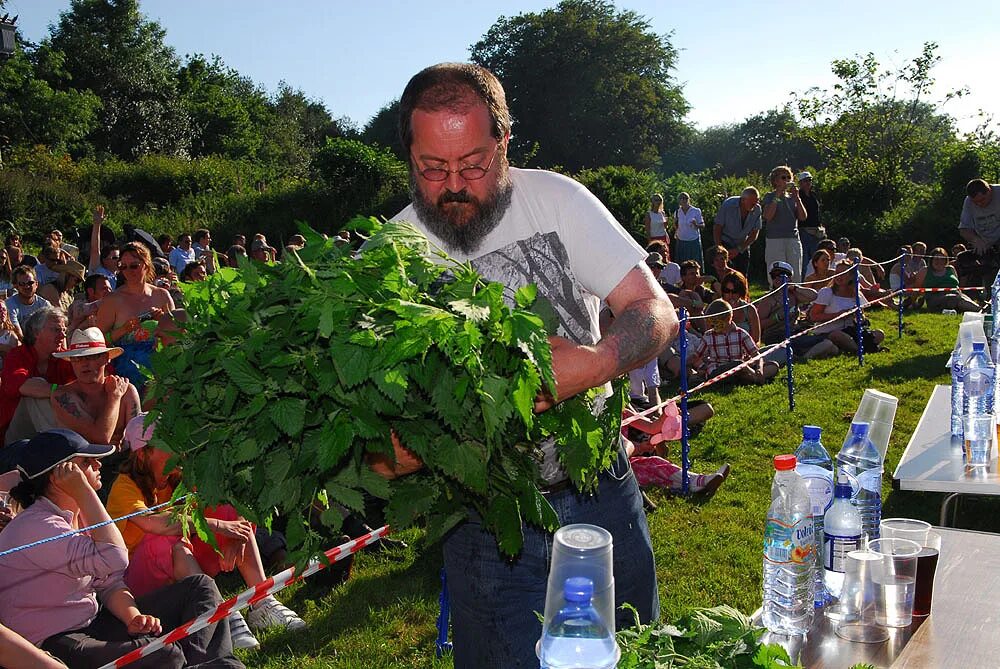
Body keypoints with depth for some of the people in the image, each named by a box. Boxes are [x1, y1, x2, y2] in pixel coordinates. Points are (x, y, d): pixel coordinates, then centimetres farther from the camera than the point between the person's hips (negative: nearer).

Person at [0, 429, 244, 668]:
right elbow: (113, 559, -33)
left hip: (93, 622, 10)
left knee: (199, 586, 2)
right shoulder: (34, 527, -21)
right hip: (54, 645, -10)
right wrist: (84, 491, -25)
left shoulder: (79, 516, 10)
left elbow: (109, 583, 11)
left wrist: (133, 616, -10)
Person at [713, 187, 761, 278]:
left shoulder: (757, 209, -11)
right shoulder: (728, 204, -19)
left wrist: (738, 249, -13)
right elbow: (717, 228, -13)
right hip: (725, 242, -3)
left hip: (743, 245, 3)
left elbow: (754, 234, -5)